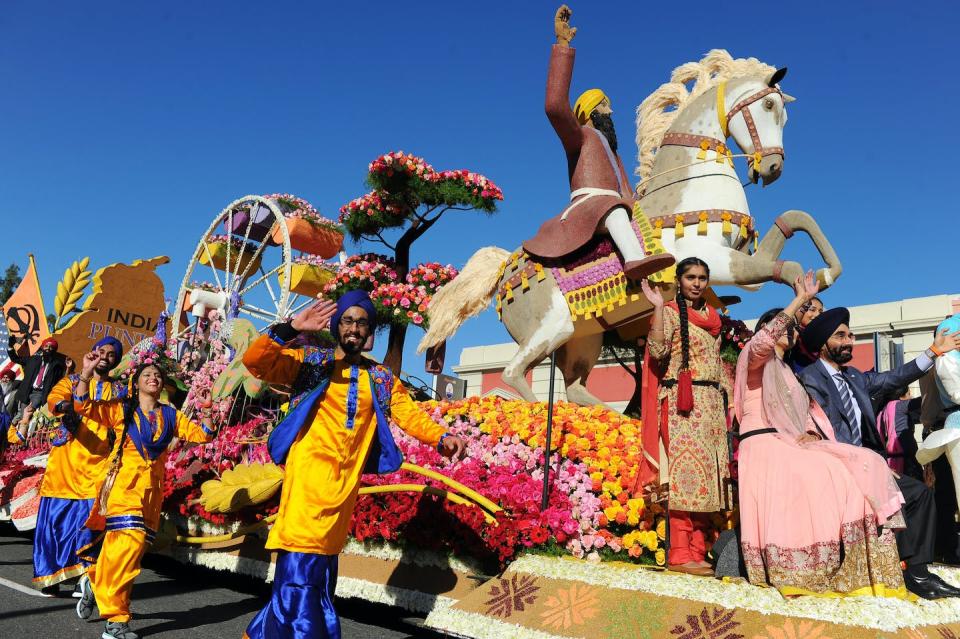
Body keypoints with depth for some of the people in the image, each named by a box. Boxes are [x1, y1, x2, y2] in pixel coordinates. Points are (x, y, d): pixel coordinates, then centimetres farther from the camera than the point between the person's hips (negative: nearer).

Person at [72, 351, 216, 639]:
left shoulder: (170, 415, 14)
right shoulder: (122, 409, 6)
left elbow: (200, 434, 11)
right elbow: (84, 407, -4)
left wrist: (206, 419, -10)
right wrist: (86, 373, -17)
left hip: (152, 488, 4)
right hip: (124, 484, -4)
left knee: (136, 547, 8)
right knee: (129, 543, -18)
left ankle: (94, 582, 39)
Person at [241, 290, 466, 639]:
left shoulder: (382, 379, 15)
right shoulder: (310, 361, 6)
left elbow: (410, 415, 4)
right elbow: (254, 362, -4)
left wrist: (441, 438, -14)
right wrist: (291, 329, -18)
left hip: (345, 480, 4)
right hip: (309, 474, -4)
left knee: (320, 564, 10)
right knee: (303, 562, -12)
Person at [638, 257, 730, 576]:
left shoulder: (713, 317, 19)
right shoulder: (670, 312, 0)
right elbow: (658, 351, -16)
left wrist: (727, 396, 15)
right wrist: (658, 306, -16)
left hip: (712, 403, 7)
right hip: (683, 402, -7)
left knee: (705, 475, 4)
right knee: (685, 470, -11)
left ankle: (698, 553, 9)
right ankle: (680, 554, -8)